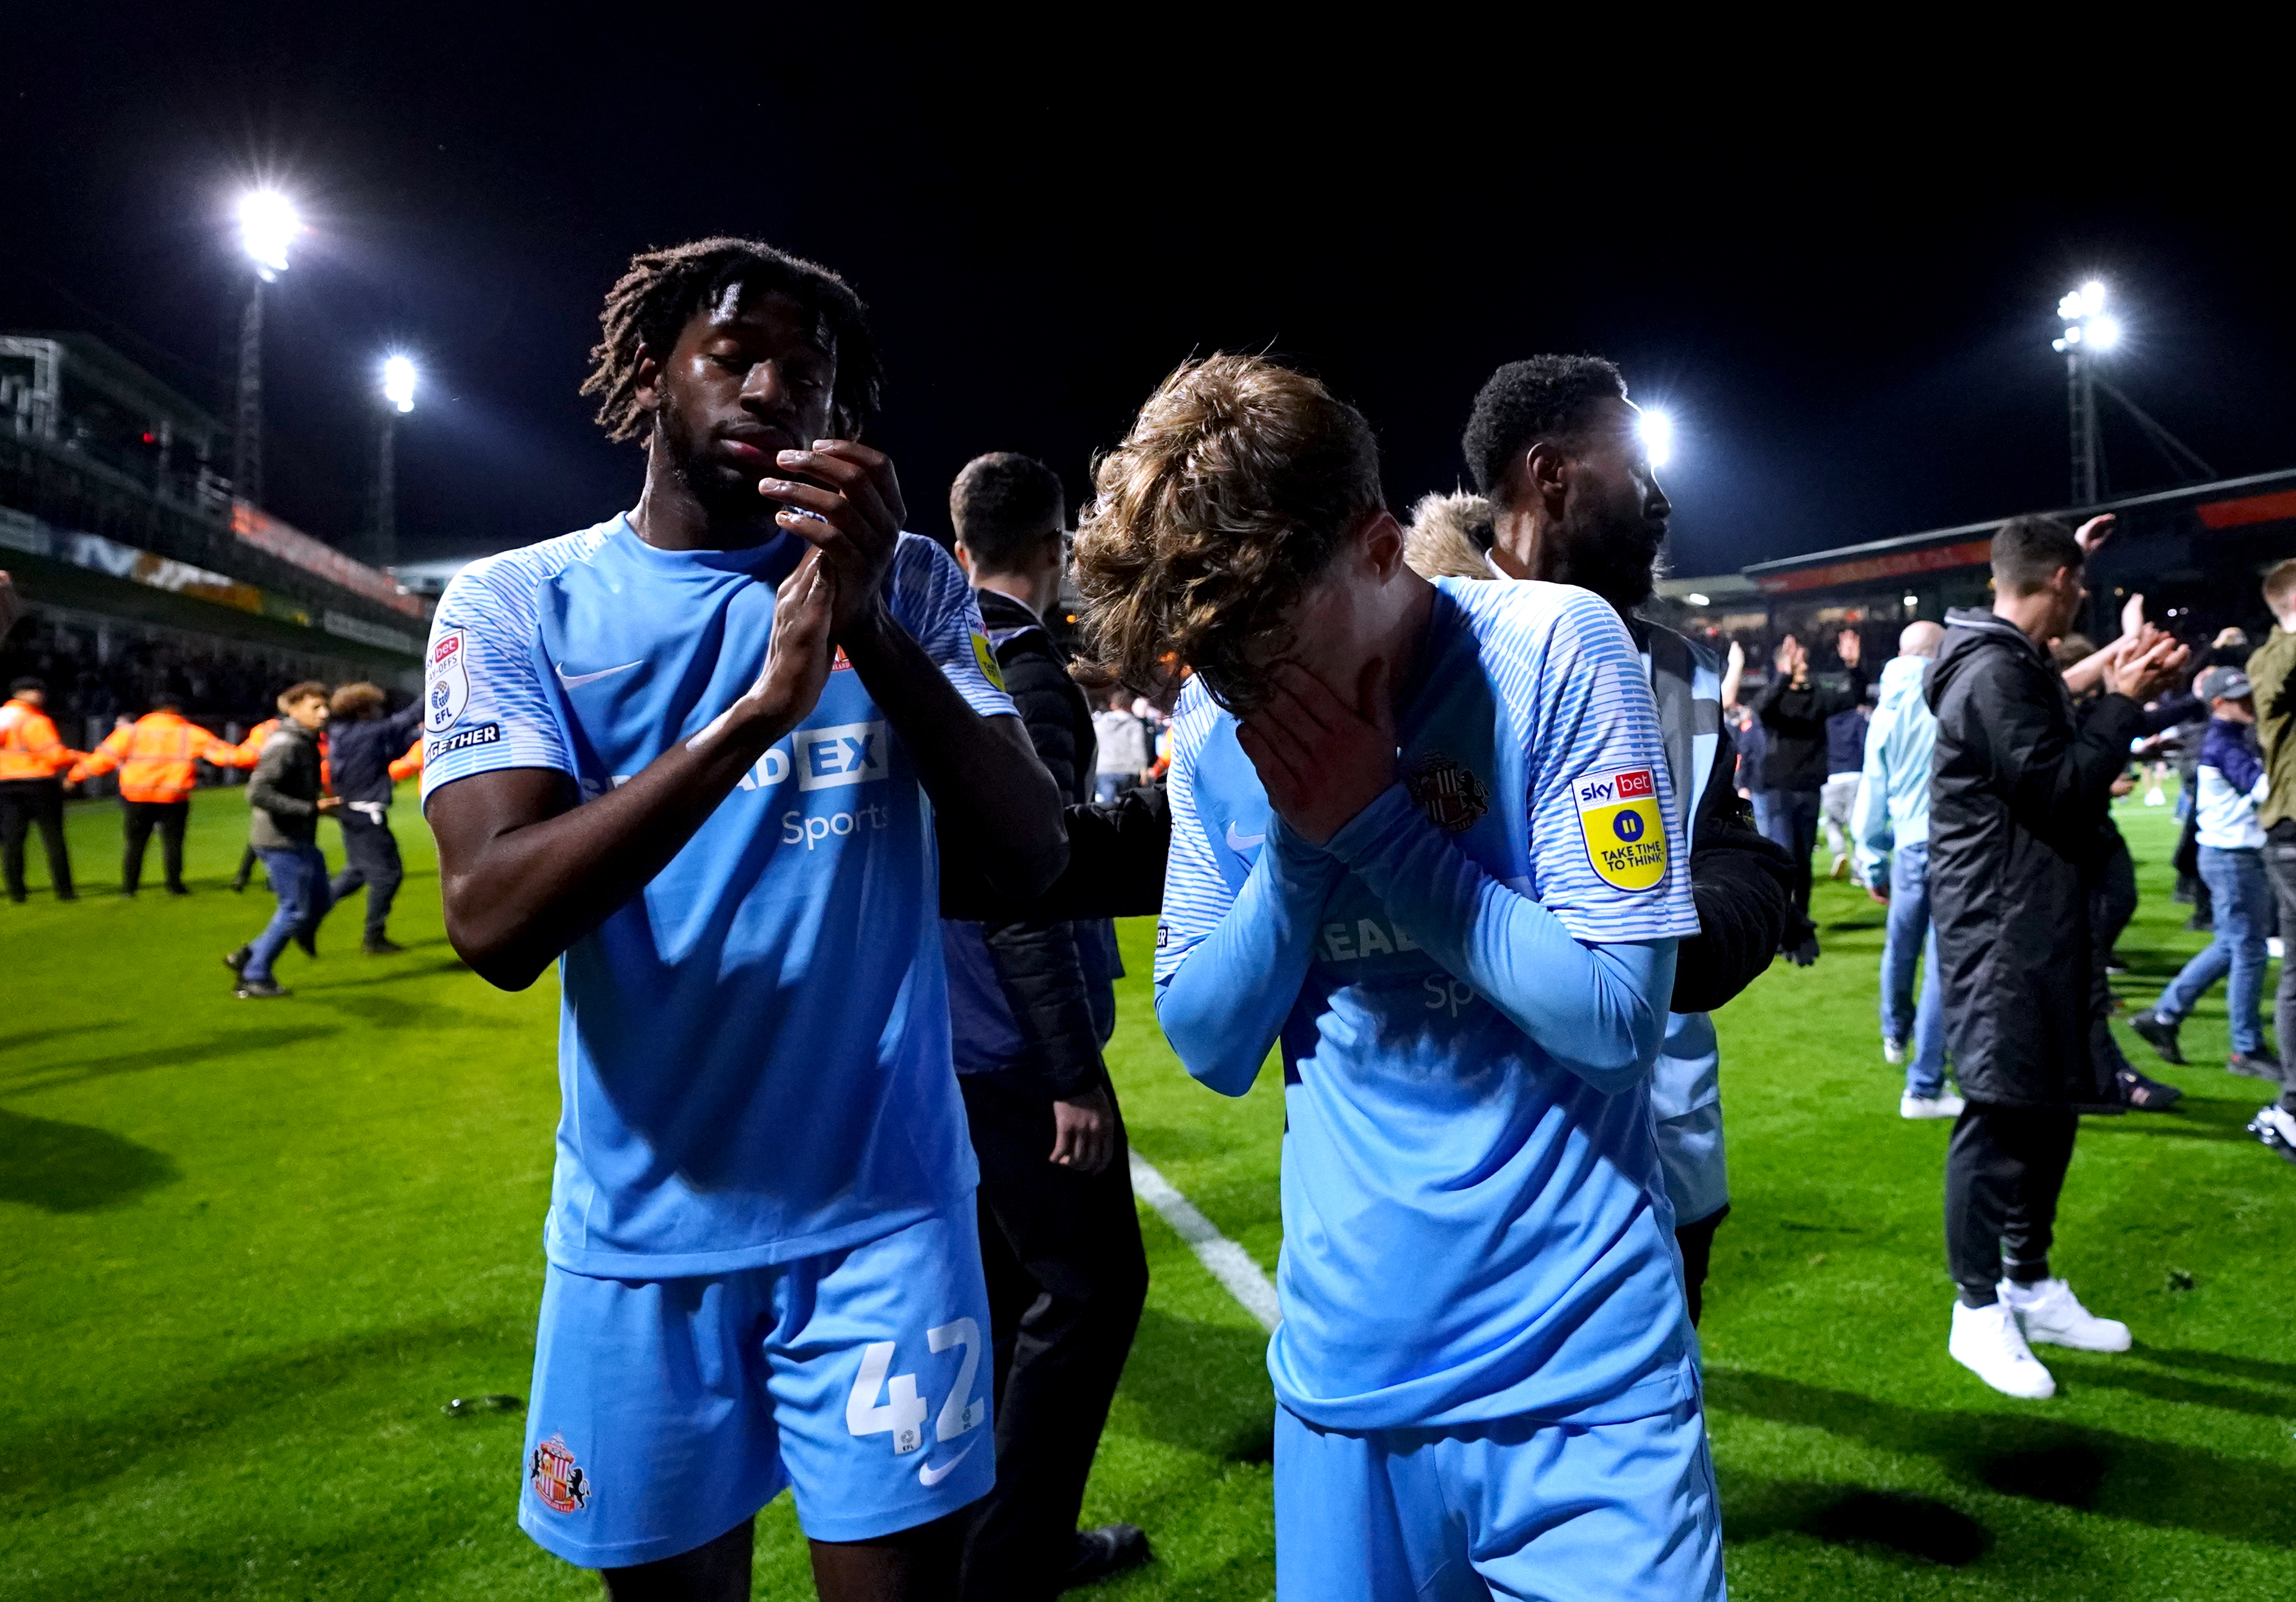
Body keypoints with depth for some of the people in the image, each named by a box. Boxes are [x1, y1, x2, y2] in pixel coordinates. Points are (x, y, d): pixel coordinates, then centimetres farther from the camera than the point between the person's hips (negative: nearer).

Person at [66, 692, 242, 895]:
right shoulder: (190, 734, 4)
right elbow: (219, 751, 3)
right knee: (173, 840, 6)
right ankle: (174, 885, 4)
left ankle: (128, 886, 12)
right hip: (174, 800, -1)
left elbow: (105, 756, 6)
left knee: (136, 842, 10)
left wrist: (76, 775, 14)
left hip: (136, 797, 2)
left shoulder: (131, 732, 7)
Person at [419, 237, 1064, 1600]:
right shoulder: (518, 604, -3)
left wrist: (876, 630, -23)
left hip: (884, 1213, 0)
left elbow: (1032, 856, -10)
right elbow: (494, 922, -16)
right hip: (643, 1229, 1)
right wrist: (761, 707, -27)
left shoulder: (909, 582, 0)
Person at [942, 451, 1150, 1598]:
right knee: (1090, 1288, 2)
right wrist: (1075, 1074, -20)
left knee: (1003, 1284, 18)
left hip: (949, 1031, 9)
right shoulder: (1026, 677, -17)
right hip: (1017, 1046, -9)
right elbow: (1023, 891, -22)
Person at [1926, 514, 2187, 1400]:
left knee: (2049, 1104, 15)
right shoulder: (1994, 673, -16)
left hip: (2041, 925, 11)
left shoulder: (2018, 667, 16)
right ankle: (1978, 1310, 7)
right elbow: (2058, 788, -19)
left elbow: (2060, 757, 18)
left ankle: (2030, 1284, 28)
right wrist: (2124, 702, -10)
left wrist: (2123, 692, 10)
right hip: (2001, 929, -11)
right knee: (2001, 1113, -4)